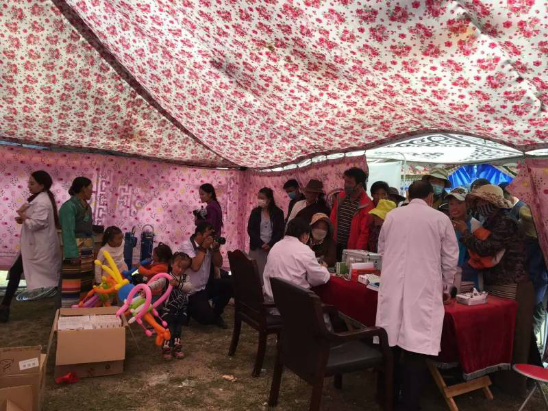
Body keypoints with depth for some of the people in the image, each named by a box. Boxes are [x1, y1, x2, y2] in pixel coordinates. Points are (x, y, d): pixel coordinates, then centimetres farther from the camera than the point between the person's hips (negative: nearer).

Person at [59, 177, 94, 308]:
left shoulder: (86, 206, 13)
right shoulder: (69, 206, -12)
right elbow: (68, 232, -17)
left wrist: (92, 248, 12)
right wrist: (72, 254, -20)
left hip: (87, 248, 9)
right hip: (75, 248, -9)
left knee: (86, 282, 15)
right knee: (72, 283, -3)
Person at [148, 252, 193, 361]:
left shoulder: (185, 277, 1)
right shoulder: (166, 277, -12)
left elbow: (189, 287, -17)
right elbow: (156, 283, -29)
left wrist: (178, 284, -31)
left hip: (181, 310, 4)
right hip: (168, 310, -4)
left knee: (178, 330, 17)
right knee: (169, 330, 0)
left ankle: (176, 348, 32)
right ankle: (166, 349, 17)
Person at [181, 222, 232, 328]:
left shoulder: (209, 245, 1)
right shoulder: (187, 245, -16)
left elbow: (218, 264, 5)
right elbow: (195, 266, -29)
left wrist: (216, 248, -10)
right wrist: (203, 248, -21)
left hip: (206, 286, 6)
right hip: (192, 292, -6)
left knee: (229, 284, -16)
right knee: (207, 318, -19)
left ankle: (216, 313, 5)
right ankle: (189, 309, 14)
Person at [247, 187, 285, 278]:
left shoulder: (278, 212, 0)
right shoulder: (255, 212, 3)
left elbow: (280, 231, -1)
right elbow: (250, 230, 0)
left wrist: (270, 244, -12)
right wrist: (261, 244, -10)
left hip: (273, 248, -1)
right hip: (257, 248, 1)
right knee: (257, 271, -2)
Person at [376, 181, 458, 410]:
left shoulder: (392, 216, 7)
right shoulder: (441, 219, 1)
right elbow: (450, 258, 5)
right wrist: (446, 287, 20)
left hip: (392, 287, 3)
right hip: (424, 290, -3)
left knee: (391, 344, 13)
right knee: (417, 348, 2)